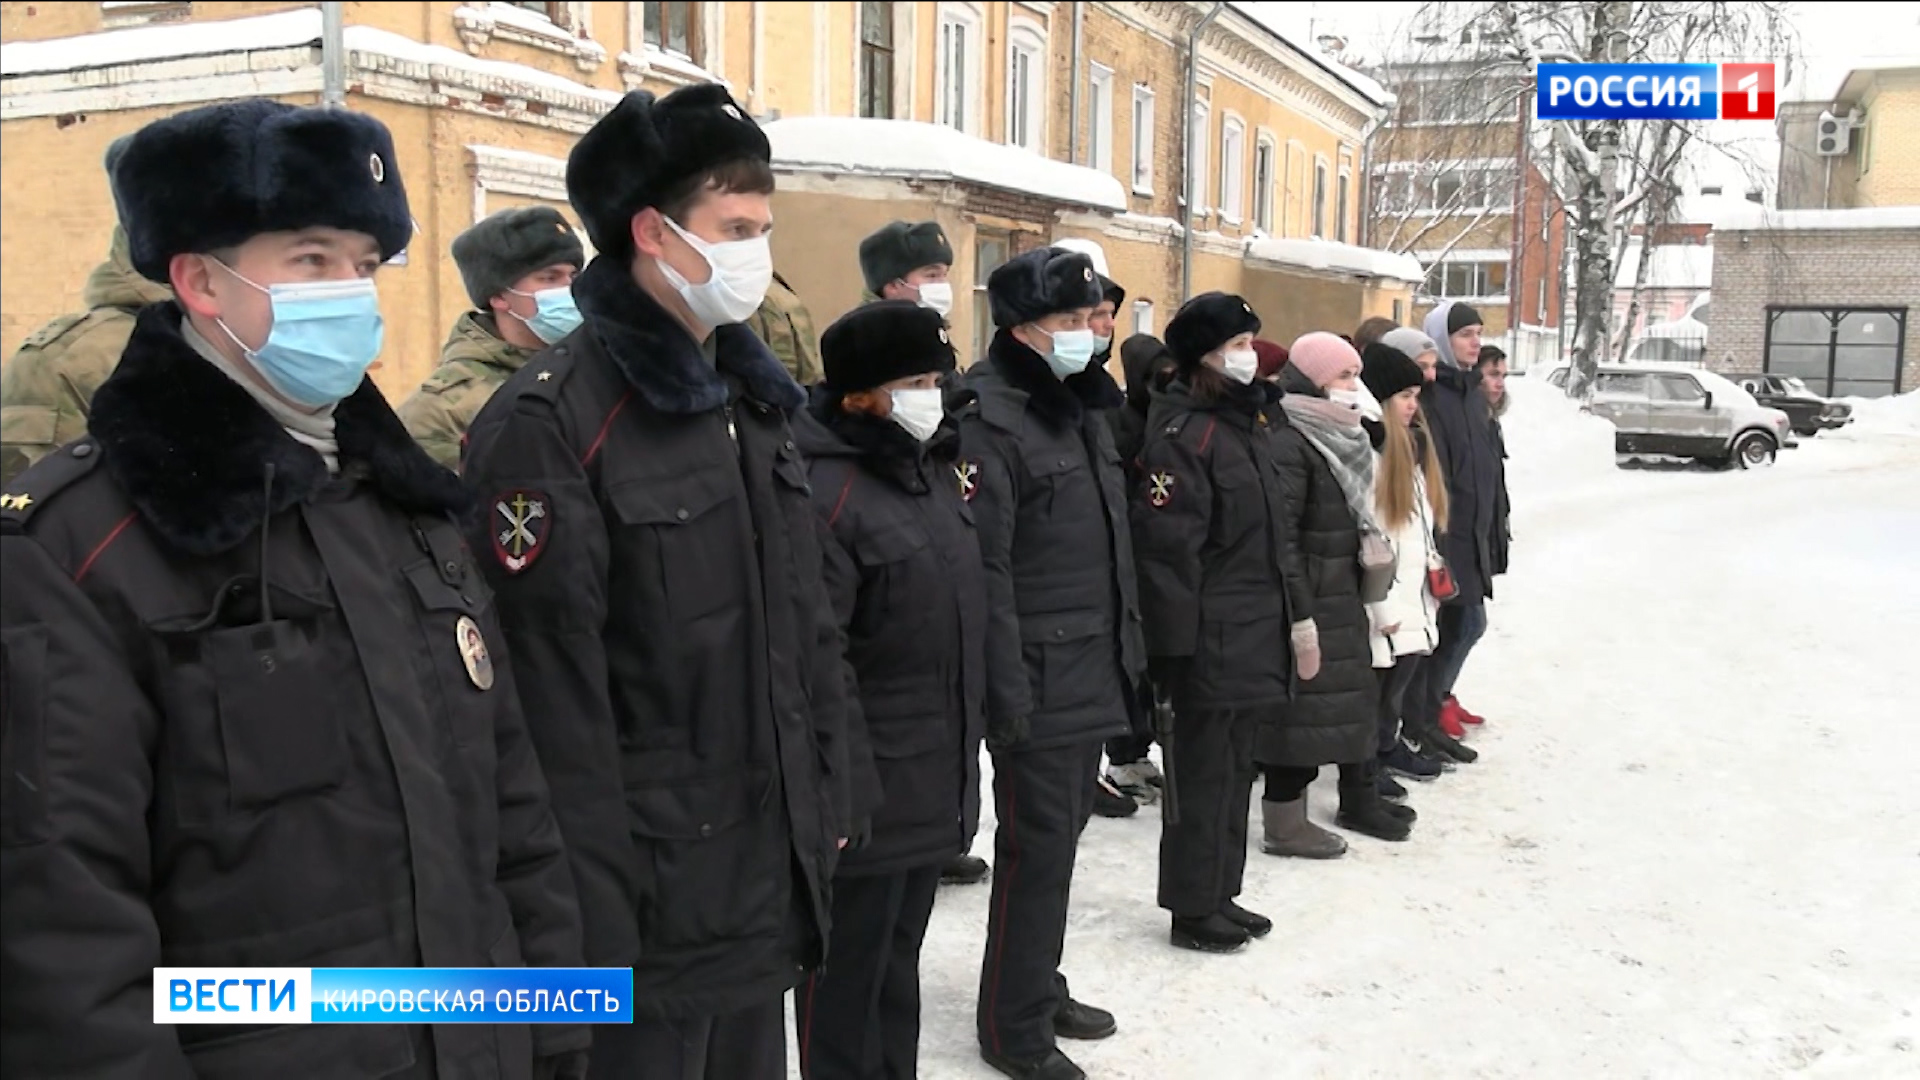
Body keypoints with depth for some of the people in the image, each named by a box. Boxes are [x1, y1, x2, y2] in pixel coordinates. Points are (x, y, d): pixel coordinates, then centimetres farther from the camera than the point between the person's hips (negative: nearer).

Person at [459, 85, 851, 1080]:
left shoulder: (752, 400, 11)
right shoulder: (549, 422, -16)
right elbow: (555, 692, -19)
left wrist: (825, 803, 13)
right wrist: (593, 919, -18)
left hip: (769, 878, 8)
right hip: (653, 895, -7)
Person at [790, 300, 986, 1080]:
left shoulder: (933, 469, 11)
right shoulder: (826, 491, -19)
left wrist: (972, 729, 19)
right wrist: (842, 790, -22)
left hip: (937, 776, 9)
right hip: (871, 786, -9)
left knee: (898, 953, 22)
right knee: (848, 967, 6)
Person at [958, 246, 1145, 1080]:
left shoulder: (1079, 405, 14)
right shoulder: (989, 416, -15)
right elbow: (983, 567, -20)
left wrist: (1128, 646, 18)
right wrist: (1005, 691, -21)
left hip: (1094, 668, 9)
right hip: (1039, 676, -9)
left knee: (1063, 832, 18)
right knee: (1037, 843, -1)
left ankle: (1040, 985, 33)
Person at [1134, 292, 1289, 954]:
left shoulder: (1249, 420, 14)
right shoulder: (1184, 434, -15)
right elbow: (1168, 547, -20)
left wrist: (1279, 619, 20)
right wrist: (1175, 645, -21)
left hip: (1254, 632, 9)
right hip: (1211, 638, -9)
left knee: (1234, 767, 16)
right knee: (1202, 770, 2)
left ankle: (1219, 894, 29)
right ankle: (1192, 910, 15)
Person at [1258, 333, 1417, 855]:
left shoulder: (1341, 438, 13)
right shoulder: (1288, 443, -16)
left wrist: (1371, 590, 17)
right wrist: (1300, 617, -24)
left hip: (1343, 597, 9)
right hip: (1309, 601, -9)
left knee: (1355, 696, 17)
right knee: (1303, 706, -2)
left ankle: (1359, 798, 33)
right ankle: (1284, 824, 9)